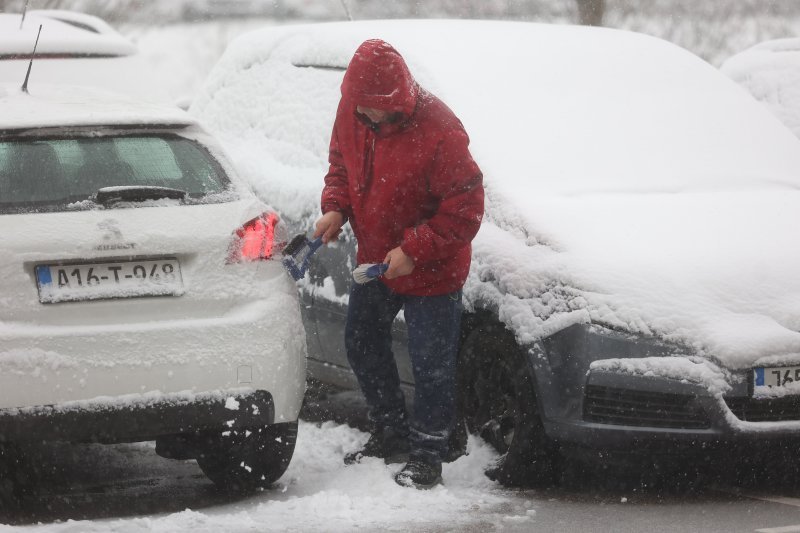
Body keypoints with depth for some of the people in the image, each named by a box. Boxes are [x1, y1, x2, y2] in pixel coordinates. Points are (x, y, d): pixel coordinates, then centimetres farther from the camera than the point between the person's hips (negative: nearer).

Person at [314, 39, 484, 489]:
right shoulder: (352, 111, -9)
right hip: (374, 260, 7)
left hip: (431, 271, -7)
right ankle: (392, 434, 35)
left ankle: (428, 455, 13)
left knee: (431, 365, -1)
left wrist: (413, 250, -27)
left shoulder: (439, 131, -30)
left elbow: (465, 209, -24)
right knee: (362, 344, 18)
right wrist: (335, 208, -7)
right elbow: (341, 163, 11)